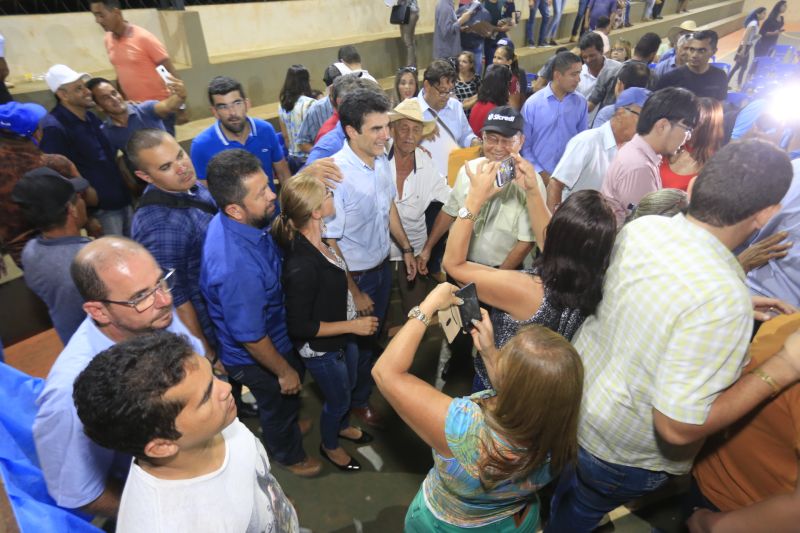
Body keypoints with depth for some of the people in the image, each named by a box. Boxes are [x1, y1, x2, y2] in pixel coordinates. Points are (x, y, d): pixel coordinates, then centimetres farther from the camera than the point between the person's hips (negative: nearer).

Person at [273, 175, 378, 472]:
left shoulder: (317, 242, -12)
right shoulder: (301, 266, -37)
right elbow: (299, 327, -27)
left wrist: (356, 296, 3)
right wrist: (353, 326, -24)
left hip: (343, 338, 7)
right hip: (322, 349, -7)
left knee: (348, 386, 30)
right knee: (338, 400, 19)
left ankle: (342, 426, 61)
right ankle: (329, 446, 51)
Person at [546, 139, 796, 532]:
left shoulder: (641, 226, -15)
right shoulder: (723, 301, -37)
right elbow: (678, 426, -31)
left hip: (572, 394, 6)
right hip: (619, 453, -6)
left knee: (560, 482, 36)